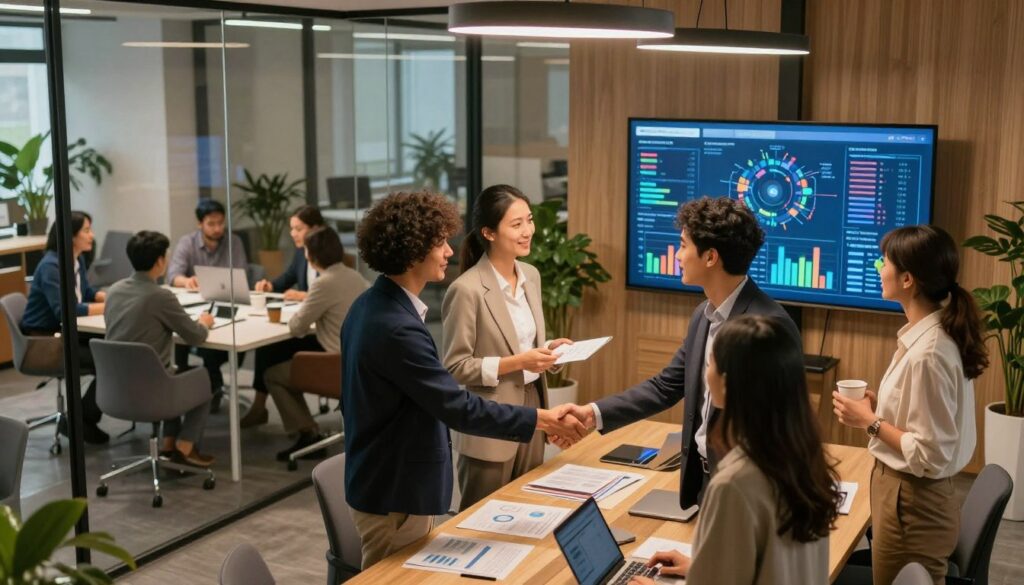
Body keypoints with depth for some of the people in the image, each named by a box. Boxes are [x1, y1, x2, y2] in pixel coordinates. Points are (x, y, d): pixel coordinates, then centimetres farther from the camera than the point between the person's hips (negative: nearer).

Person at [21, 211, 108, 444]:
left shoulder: (78, 259, 5)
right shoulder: (51, 266, -22)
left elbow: (86, 292, 19)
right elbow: (64, 310, -31)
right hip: (42, 341, -9)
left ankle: (83, 417, 2)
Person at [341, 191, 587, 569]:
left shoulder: (369, 306, 5)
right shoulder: (396, 328, -28)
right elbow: (458, 408, -28)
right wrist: (543, 419, -22)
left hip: (382, 480, 10)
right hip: (393, 493, -10)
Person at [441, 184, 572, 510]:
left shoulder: (531, 276, 6)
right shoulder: (467, 290, -18)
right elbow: (455, 367, -16)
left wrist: (547, 349, -2)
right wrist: (516, 363, -21)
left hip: (531, 405, 7)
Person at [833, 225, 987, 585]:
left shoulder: (928, 353, -27)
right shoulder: (932, 333, 2)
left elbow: (930, 456, -25)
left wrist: (870, 421, -17)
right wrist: (878, 404, 3)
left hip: (911, 503, -9)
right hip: (910, 495, 9)